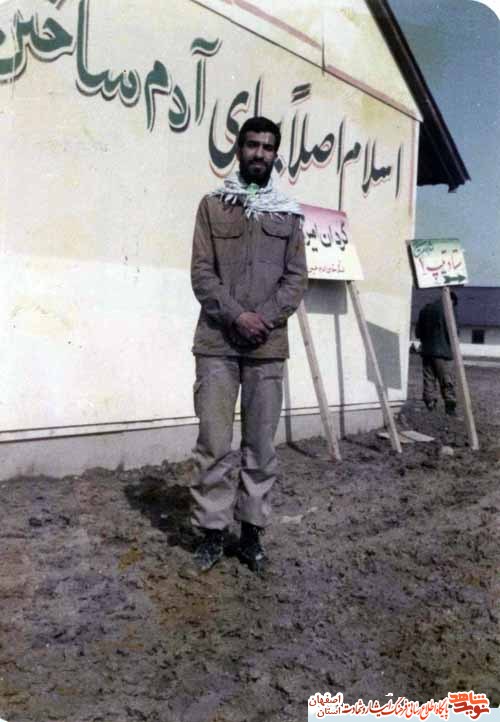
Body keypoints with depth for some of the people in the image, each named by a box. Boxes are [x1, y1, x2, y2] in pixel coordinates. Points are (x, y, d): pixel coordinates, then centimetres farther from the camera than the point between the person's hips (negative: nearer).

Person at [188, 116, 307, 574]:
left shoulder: (289, 214, 12)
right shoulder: (213, 206, 8)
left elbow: (297, 277, 6)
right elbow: (202, 273, 0)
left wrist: (265, 319, -10)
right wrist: (237, 316, -13)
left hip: (268, 346, 2)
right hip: (217, 342, -1)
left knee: (261, 445, 5)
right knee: (214, 443, 0)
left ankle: (252, 531, 17)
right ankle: (212, 532, 12)